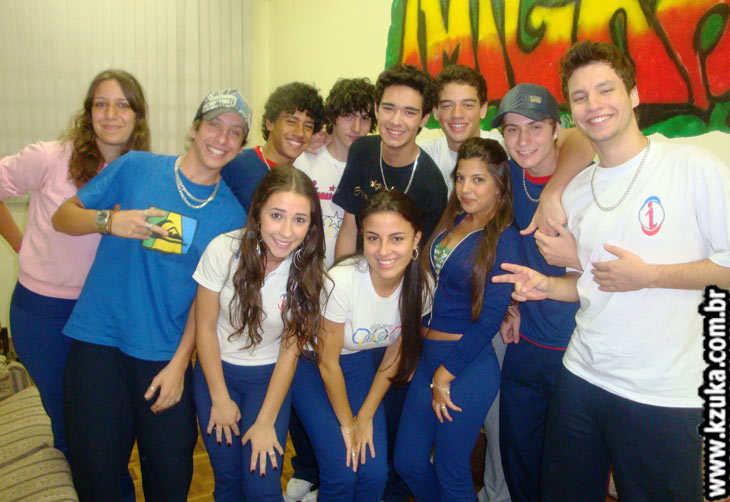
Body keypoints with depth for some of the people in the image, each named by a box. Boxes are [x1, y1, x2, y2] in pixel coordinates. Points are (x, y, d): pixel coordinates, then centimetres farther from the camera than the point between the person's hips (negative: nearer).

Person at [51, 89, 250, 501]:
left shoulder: (231, 215, 1)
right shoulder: (135, 167, -1)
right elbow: (63, 217, 4)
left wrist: (179, 363, -5)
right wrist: (110, 220, -17)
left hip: (167, 355, 1)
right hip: (100, 342, -1)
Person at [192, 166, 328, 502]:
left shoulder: (308, 269, -16)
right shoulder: (224, 250, -19)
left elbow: (290, 350, -10)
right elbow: (205, 327, -8)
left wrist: (266, 421, -10)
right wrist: (220, 398, -4)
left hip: (270, 376, 0)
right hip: (217, 370, 0)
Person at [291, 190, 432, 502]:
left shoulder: (420, 284, -18)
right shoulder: (342, 281, -32)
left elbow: (393, 356, -3)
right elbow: (328, 363, -18)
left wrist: (365, 418, -2)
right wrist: (347, 423, -7)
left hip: (361, 364, 4)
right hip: (312, 365, -3)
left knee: (375, 473, -5)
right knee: (341, 471, -13)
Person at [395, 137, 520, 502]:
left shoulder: (504, 240, -13)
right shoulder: (452, 221, 6)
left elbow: (490, 320, -16)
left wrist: (444, 375, -12)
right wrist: (420, 354, 8)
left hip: (468, 365, -7)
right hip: (429, 356, 7)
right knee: (408, 462, 16)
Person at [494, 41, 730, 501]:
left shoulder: (693, 167, -10)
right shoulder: (575, 191, 8)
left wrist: (649, 275, -16)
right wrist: (547, 286, 0)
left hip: (663, 395, -5)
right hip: (582, 378, 6)